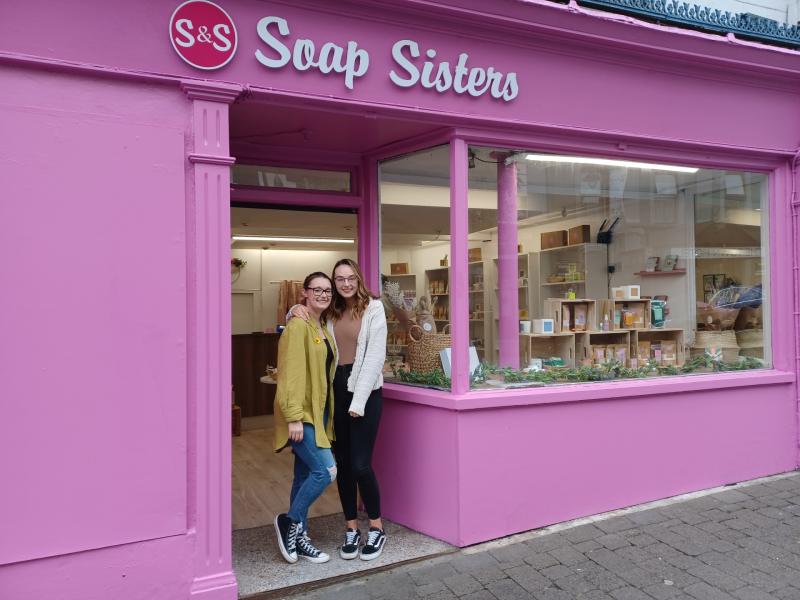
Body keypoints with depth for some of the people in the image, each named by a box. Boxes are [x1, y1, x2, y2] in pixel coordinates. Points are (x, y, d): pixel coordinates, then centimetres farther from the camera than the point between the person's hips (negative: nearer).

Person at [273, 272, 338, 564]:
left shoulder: (323, 328, 14)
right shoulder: (298, 326, -13)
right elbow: (290, 373, -19)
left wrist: (326, 413, 12)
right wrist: (294, 417, -22)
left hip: (318, 412, 9)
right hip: (301, 414, -9)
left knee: (306, 476, 13)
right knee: (326, 470, -15)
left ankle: (298, 538, 24)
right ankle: (289, 521, 6)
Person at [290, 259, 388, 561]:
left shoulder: (373, 307, -5)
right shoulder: (331, 312, 9)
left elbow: (375, 355, -10)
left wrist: (358, 400, -14)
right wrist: (296, 310, -1)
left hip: (365, 392, -5)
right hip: (336, 391, 5)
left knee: (360, 464, -6)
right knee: (342, 462, 8)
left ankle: (376, 528, 15)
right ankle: (351, 528, 23)